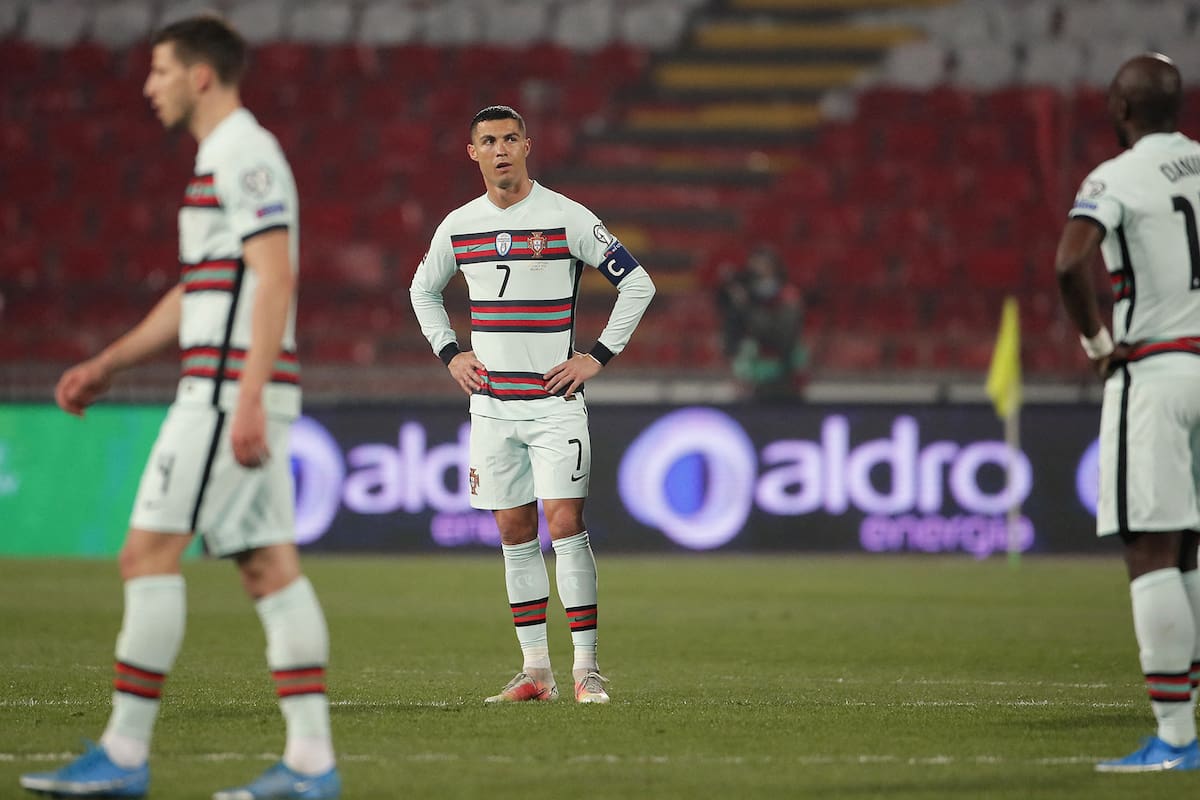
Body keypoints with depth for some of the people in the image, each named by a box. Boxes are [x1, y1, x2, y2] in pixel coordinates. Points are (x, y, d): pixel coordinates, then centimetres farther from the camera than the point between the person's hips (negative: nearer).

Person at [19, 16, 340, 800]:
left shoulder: (245, 155, -11)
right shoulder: (228, 157, 21)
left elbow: (275, 277, -19)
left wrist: (247, 399, -25)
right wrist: (107, 365, 26)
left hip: (229, 388, -10)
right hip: (240, 392, 10)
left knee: (149, 552, -7)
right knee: (269, 564, 5)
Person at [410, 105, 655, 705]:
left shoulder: (567, 218, -5)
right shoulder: (458, 226, 7)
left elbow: (638, 283, -1)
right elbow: (423, 290, 26)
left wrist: (598, 357, -5)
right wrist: (450, 353, 13)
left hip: (555, 399, -4)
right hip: (491, 402, 4)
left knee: (565, 524, -12)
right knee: (514, 532, 4)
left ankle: (586, 668, -9)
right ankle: (535, 670, 9)